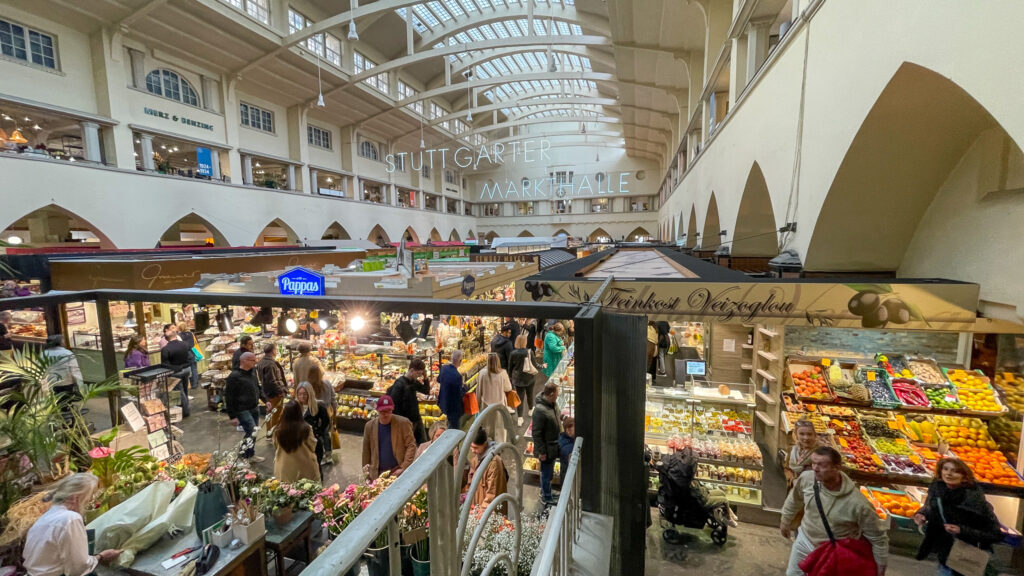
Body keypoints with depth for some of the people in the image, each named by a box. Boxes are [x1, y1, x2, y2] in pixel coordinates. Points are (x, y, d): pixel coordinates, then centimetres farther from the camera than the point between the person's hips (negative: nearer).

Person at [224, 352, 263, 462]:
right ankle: (246, 456, 6)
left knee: (252, 432, 14)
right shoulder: (234, 377, -15)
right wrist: (232, 416, -14)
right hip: (242, 411, -8)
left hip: (254, 409, 8)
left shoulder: (252, 374, 10)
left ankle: (250, 455, 27)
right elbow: (229, 398, -14)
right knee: (252, 432, -12)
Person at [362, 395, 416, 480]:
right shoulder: (370, 425, 3)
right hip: (377, 474, 3)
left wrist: (404, 468, -13)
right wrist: (366, 469, 8)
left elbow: (411, 445, -7)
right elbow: (366, 450, 10)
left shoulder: (403, 423, -7)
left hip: (397, 472, -3)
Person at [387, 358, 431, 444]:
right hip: (407, 421, -7)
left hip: (417, 419, 7)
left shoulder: (414, 381, 2)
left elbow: (426, 391, 12)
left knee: (424, 444, 15)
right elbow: (393, 404, -19)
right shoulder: (399, 384, -21)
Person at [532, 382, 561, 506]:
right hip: (546, 449, -9)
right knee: (546, 473, 10)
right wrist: (541, 451, -20)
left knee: (549, 473, 25)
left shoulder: (552, 404, -3)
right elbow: (536, 433, -25)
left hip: (553, 446, 9)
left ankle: (545, 492, 44)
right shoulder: (540, 410, -31)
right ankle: (546, 498, 29)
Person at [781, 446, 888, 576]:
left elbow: (878, 538, -15)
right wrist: (786, 521, 12)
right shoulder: (806, 478, -23)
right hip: (804, 539, 4)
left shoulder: (858, 503, -33)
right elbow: (794, 499, -1)